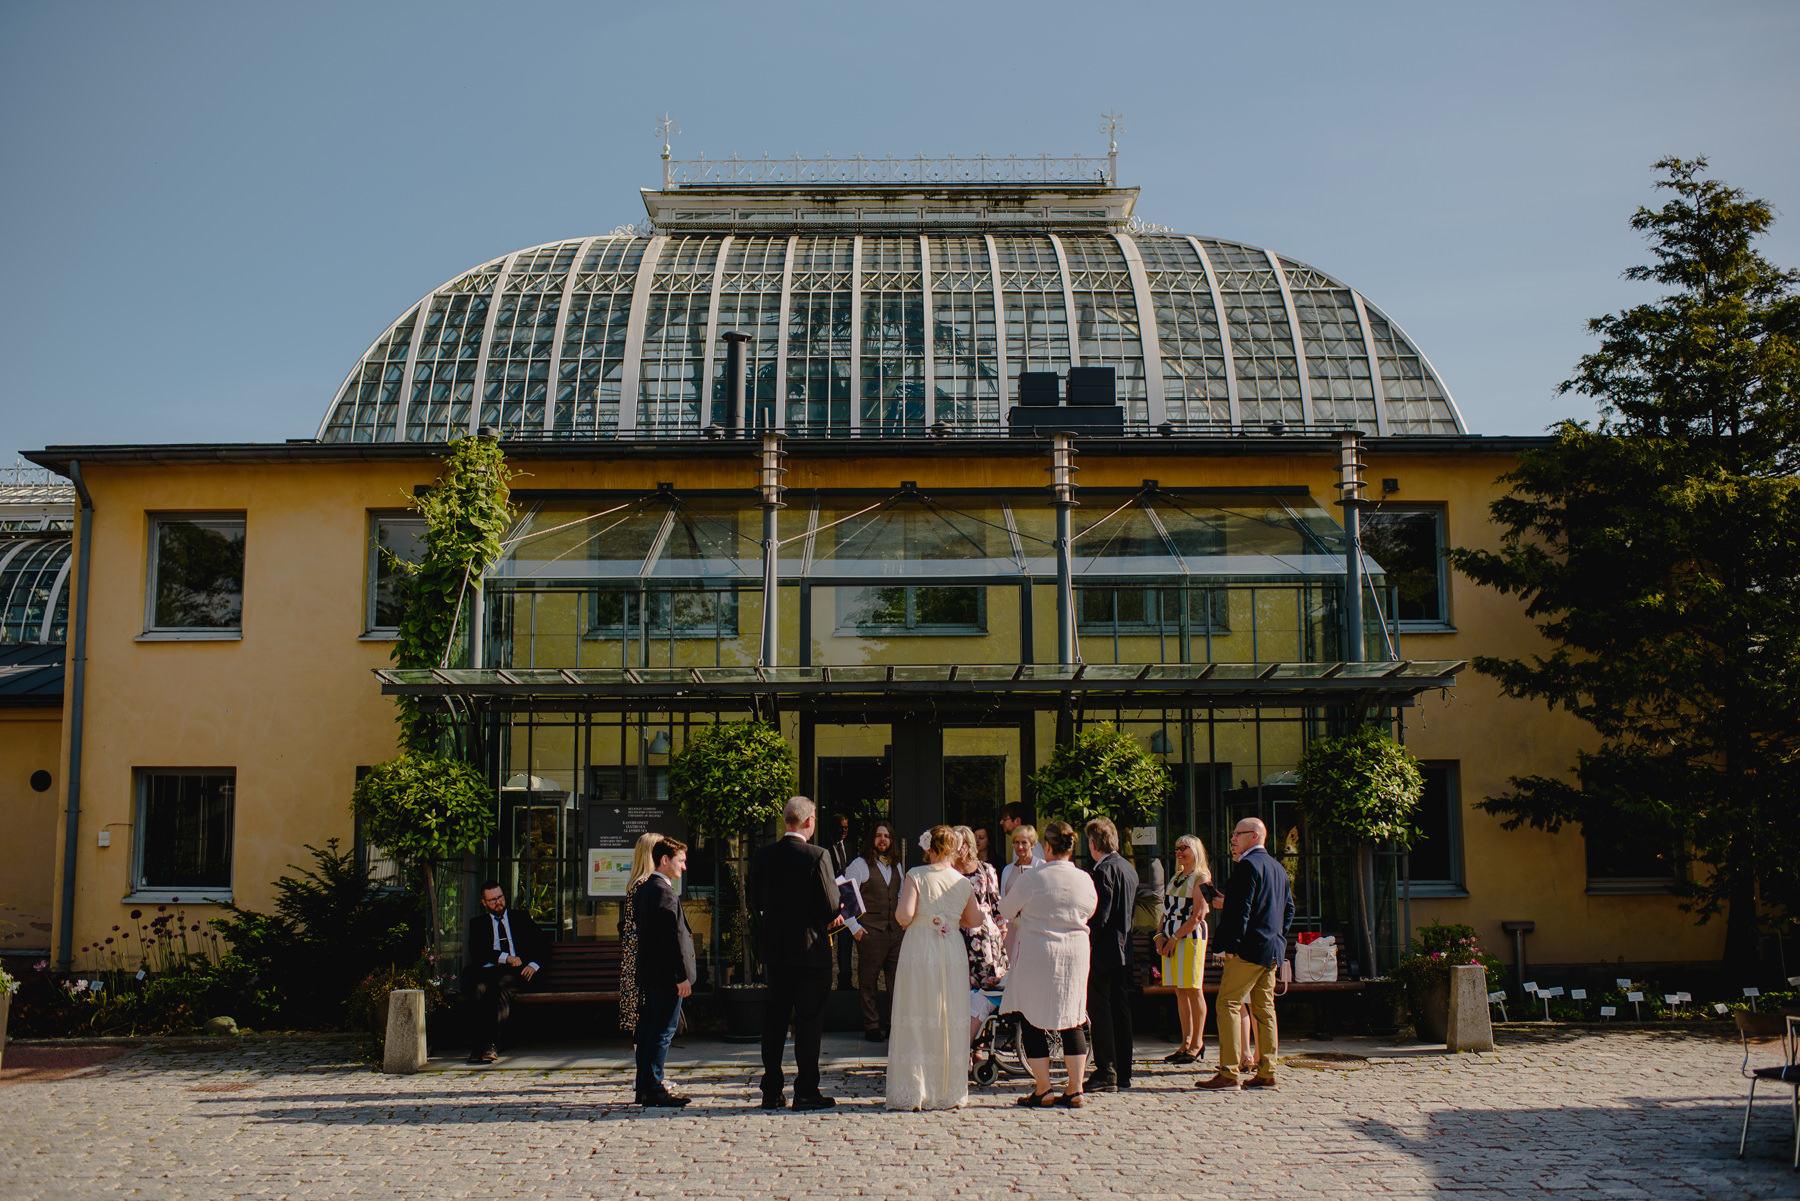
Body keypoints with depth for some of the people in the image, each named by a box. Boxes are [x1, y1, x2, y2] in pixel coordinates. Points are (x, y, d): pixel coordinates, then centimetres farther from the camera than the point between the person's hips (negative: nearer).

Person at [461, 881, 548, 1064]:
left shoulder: (520, 920, 26)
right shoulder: (477, 923, 23)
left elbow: (542, 945, 18)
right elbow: (477, 951, 4)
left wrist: (533, 965, -3)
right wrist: (505, 958, -10)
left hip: (514, 972, -1)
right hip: (486, 970, 1)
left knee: (503, 985, -37)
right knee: (479, 989, -35)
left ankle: (490, 1043, -45)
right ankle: (476, 1047, -42)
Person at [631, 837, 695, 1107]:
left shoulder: (642, 890, 14)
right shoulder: (663, 892, -17)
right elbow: (672, 937, -21)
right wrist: (682, 975, -19)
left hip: (649, 973, 10)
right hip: (666, 974, -10)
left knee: (649, 1031, 13)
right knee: (663, 1032, -6)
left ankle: (645, 1088, 19)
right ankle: (653, 1090, -5)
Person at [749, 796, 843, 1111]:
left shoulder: (763, 855, 1)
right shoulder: (817, 856, -14)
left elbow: (756, 903, 8)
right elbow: (832, 907, -13)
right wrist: (825, 922, 8)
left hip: (774, 949, 5)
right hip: (810, 949, -5)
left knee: (774, 1018, 11)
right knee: (809, 1020, 2)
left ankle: (771, 1091, 15)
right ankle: (806, 1091, 5)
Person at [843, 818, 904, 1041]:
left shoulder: (896, 866, 16)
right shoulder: (860, 864, -2)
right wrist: (854, 927, -8)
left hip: (896, 931, 4)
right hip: (870, 931, -4)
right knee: (868, 981, 1)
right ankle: (872, 1027, 10)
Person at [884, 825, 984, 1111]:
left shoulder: (916, 876, -6)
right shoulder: (962, 882, 5)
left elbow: (904, 916, -15)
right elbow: (975, 920, 12)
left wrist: (900, 917, 7)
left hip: (919, 953, -3)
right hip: (953, 954, 3)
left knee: (916, 1021, 2)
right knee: (950, 1021, 9)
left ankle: (915, 1092, 4)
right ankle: (949, 1092, 14)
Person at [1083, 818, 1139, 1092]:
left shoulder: (1104, 870, -15)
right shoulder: (1129, 868, 12)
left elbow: (1100, 917, -20)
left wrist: (1086, 935, -9)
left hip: (1104, 950, -9)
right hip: (1125, 950, 9)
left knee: (1100, 1009, -4)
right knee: (1121, 1010, 12)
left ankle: (1106, 1073, -4)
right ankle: (1123, 1072, 18)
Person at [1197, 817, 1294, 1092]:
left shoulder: (1247, 865, -12)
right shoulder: (1278, 868, 18)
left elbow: (1241, 909, -19)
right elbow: (1289, 908, 21)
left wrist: (1230, 945, -17)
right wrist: (1278, 939, 20)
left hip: (1249, 950, -10)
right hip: (1273, 951, 10)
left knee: (1228, 1005, -8)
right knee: (1264, 1008, 11)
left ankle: (1228, 1074, -11)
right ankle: (1266, 1074, 11)